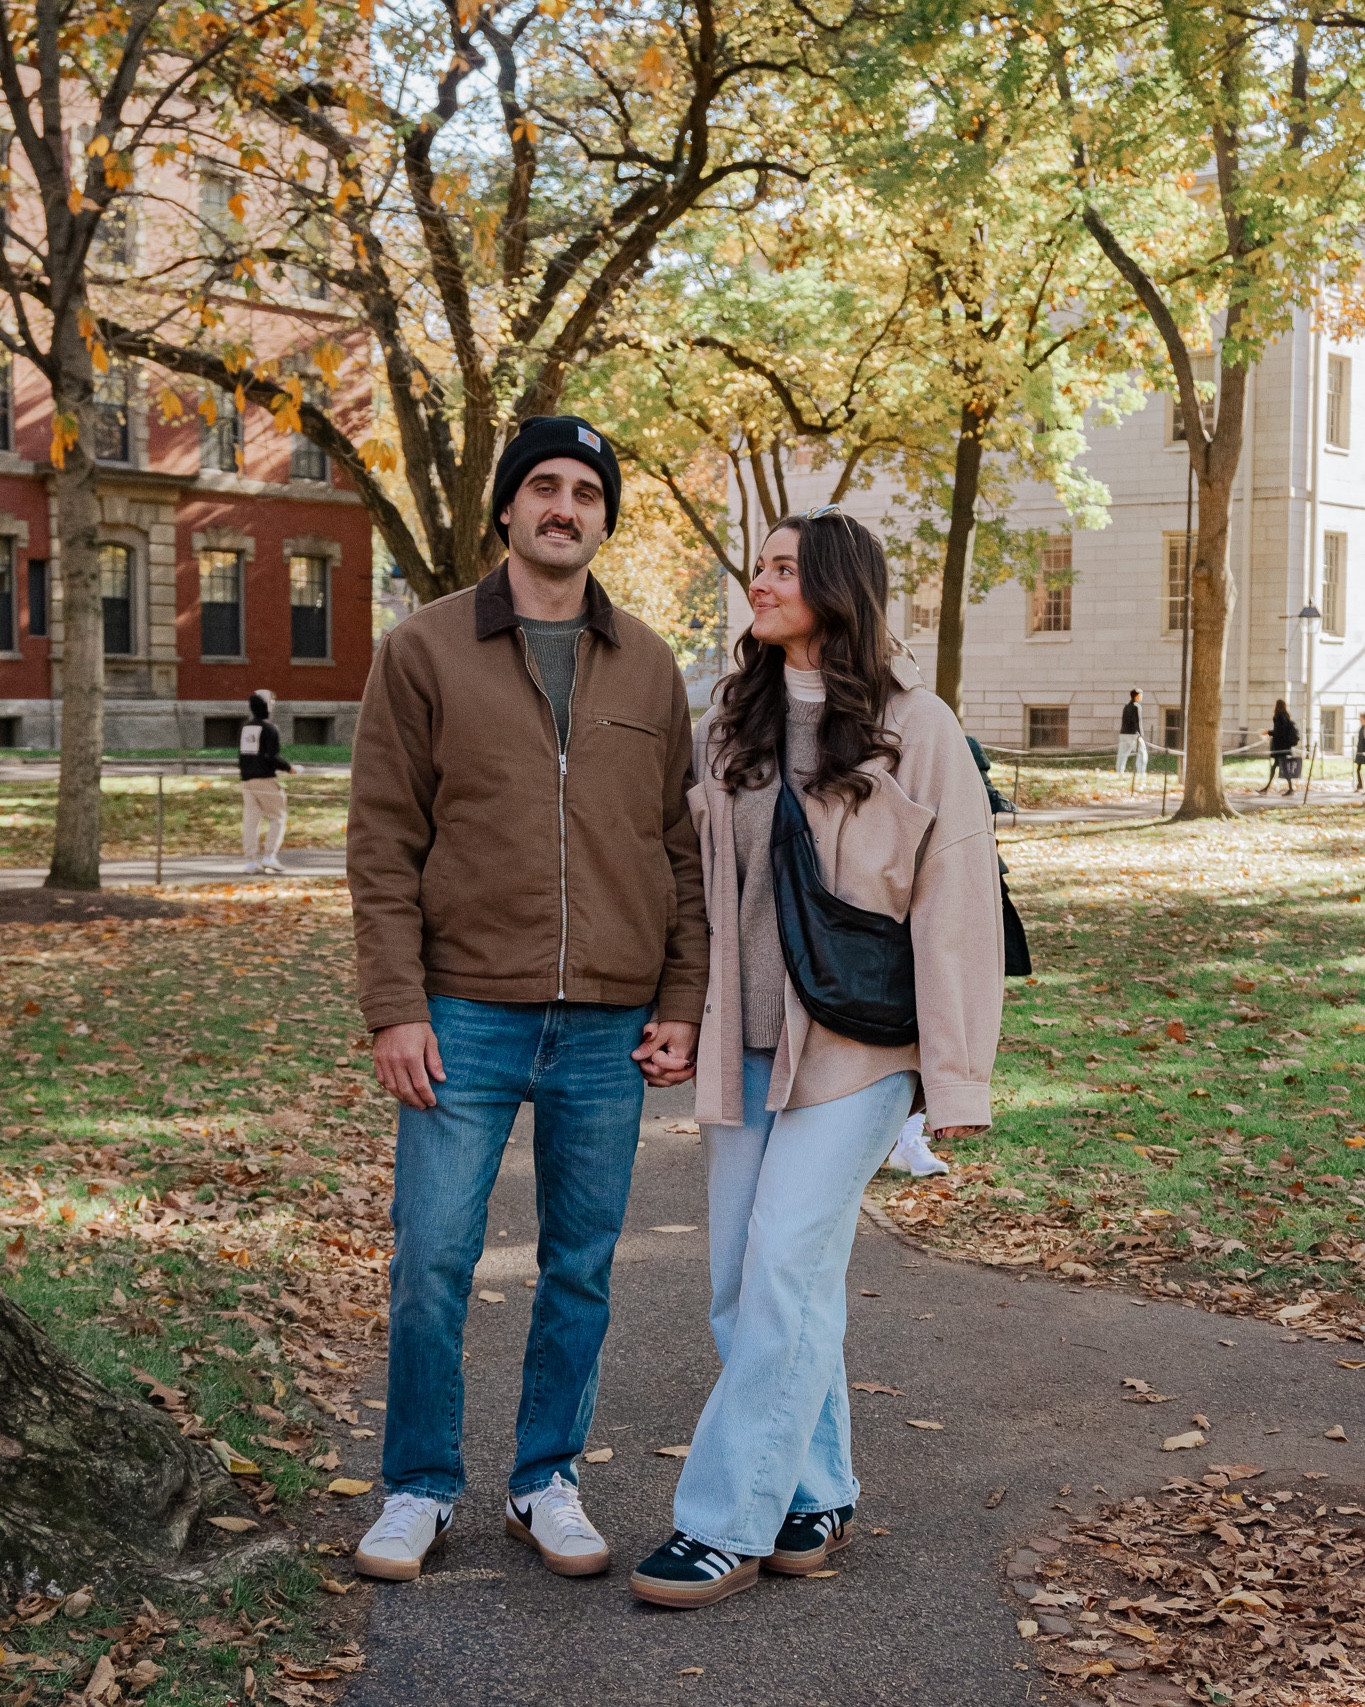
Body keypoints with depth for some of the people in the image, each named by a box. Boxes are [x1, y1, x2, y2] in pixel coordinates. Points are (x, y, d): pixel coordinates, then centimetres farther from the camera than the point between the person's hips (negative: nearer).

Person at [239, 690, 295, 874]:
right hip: (265, 779, -6)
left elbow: (240, 756, 13)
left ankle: (250, 861, 5)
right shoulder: (269, 728, -10)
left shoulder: (245, 728, 10)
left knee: (250, 819, 7)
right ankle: (270, 856, -6)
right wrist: (288, 767, -1)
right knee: (278, 817, 4)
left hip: (246, 780, 6)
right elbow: (272, 757, -16)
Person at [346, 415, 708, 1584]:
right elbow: (383, 841, -2)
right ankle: (421, 1487, 19)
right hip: (468, 1015, -2)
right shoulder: (426, 651, 2)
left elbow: (684, 846, 12)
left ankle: (546, 1480, 25)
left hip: (609, 1029, 3)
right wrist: (396, 1007, -9)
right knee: (432, 1263, 0)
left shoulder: (649, 667, 10)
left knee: (582, 1269, 10)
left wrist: (683, 1002, 4)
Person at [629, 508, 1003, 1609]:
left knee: (784, 1273, -10)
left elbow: (956, 908, -7)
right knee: (746, 1285, 7)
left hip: (854, 1049, -6)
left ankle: (727, 1524, -1)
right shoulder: (729, 730, 11)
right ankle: (817, 1497, 23)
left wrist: (956, 1075, -10)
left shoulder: (915, 732, -5)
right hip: (747, 1047, 6)